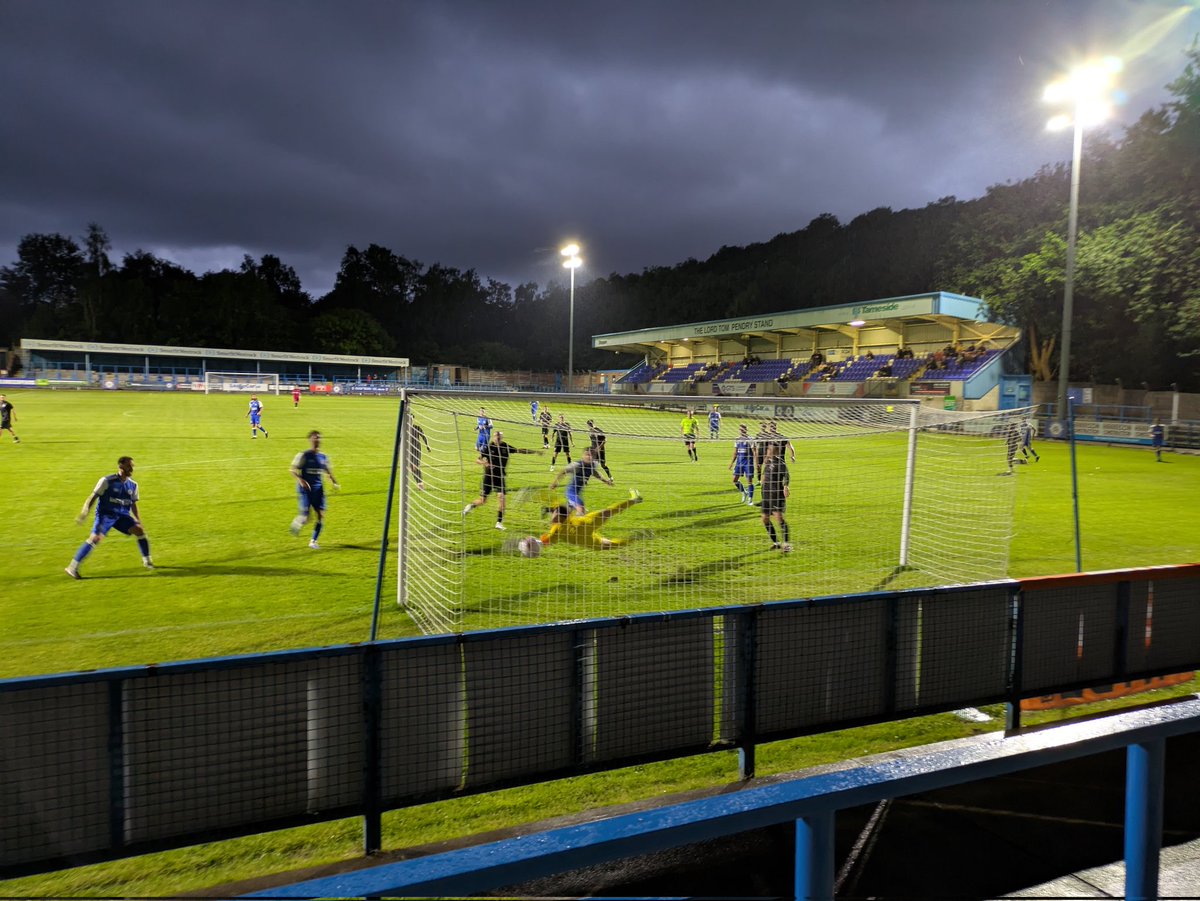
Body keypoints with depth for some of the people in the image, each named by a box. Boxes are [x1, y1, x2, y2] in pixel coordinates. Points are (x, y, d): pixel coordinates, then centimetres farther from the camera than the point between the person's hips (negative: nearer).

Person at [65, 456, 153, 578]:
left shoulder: (133, 485, 4)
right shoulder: (107, 481, -11)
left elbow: (133, 504, 14)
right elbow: (93, 497, -8)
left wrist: (138, 520, 8)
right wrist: (84, 512, -18)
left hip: (122, 515, 5)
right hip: (105, 514, -5)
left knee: (140, 531, -10)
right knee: (96, 538, -21)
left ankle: (147, 561, 8)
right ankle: (73, 567, -11)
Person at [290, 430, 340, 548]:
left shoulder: (323, 457, 9)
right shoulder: (303, 455, -5)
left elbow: (329, 472, 18)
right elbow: (293, 470, -6)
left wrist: (334, 483, 1)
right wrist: (301, 480, -23)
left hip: (318, 489, 5)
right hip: (305, 489, -5)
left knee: (321, 515, -5)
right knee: (306, 516, -15)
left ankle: (313, 541, 10)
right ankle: (296, 523, 22)